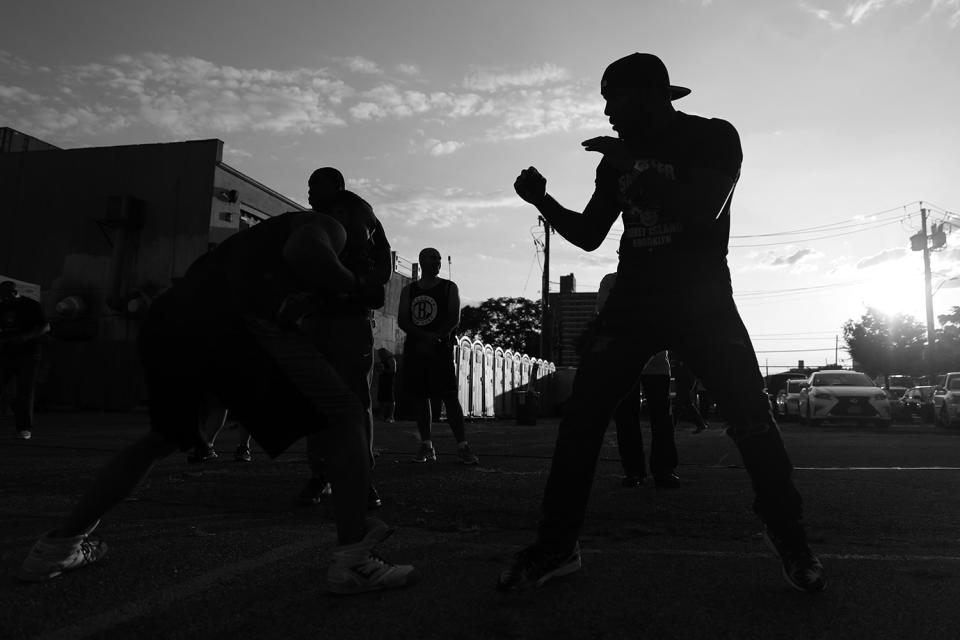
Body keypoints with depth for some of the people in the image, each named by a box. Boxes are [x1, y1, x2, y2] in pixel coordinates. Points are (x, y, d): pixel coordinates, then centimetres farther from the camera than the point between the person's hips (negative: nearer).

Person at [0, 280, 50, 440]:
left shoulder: (31, 306, -2)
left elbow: (46, 327, -7)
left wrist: (27, 336, -21)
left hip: (27, 356, -4)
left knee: (25, 392, -4)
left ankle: (24, 428, 1)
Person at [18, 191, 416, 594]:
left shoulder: (275, 228, 38)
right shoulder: (327, 226, 14)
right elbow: (302, 253, -11)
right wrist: (353, 285, 5)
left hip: (167, 319, 9)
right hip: (234, 321, -8)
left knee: (163, 438, 32)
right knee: (344, 417, 4)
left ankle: (57, 546, 35)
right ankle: (352, 561, -1)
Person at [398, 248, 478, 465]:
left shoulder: (449, 287, 8)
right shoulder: (409, 290, 15)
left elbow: (454, 318, -2)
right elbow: (402, 320, 5)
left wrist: (435, 338, -16)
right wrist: (424, 336, -13)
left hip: (441, 349, -3)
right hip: (414, 349, 3)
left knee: (449, 396, -10)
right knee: (419, 396, 3)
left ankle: (462, 446, -8)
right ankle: (427, 447, 10)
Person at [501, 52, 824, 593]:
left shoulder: (713, 136, -2)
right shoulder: (620, 155, 12)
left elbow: (704, 208, -20)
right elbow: (589, 235, 11)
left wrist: (634, 167, -19)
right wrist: (542, 201, -3)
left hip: (704, 301, -3)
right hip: (634, 301, 4)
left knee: (751, 416, -10)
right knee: (581, 416, -8)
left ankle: (790, 538, 12)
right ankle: (557, 545, 1)